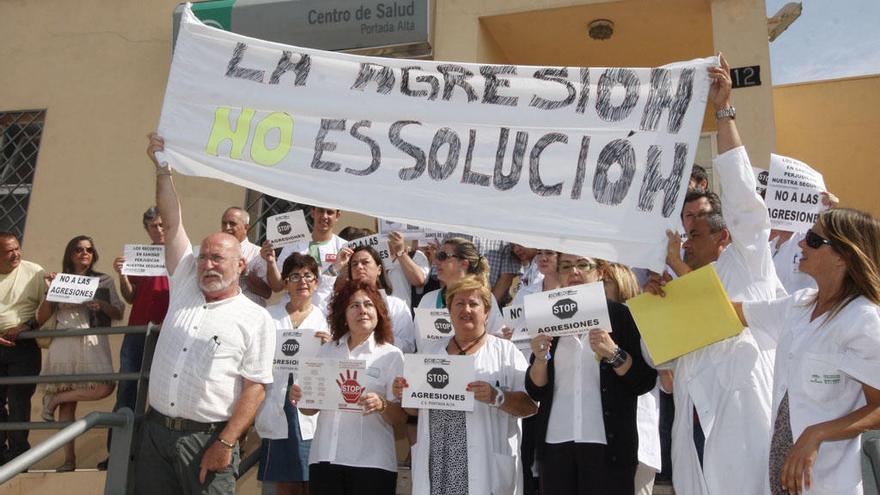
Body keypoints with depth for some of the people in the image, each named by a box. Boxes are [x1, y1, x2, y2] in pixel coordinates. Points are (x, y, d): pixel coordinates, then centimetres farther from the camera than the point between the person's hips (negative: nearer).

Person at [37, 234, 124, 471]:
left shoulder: (104, 281, 11)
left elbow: (119, 313, 6)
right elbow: (41, 318, 9)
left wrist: (102, 305, -12)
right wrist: (49, 291, -3)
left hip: (93, 342, 0)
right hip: (64, 343, 0)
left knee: (105, 387, -22)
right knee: (68, 404, -2)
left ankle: (55, 398, 0)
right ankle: (69, 458, 4)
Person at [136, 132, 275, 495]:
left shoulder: (256, 319, -2)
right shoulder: (185, 288, 11)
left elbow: (256, 386, -8)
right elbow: (172, 223, 7)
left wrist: (226, 443, -16)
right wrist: (162, 169, 1)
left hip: (207, 438, -4)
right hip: (155, 429, 5)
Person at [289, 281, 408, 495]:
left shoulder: (392, 355, 0)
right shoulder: (327, 351, 10)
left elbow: (401, 417, -3)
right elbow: (311, 408, 15)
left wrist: (381, 405, -22)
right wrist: (300, 399, -6)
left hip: (371, 462, -3)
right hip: (324, 458, 3)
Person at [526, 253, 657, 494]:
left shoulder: (622, 315, 0)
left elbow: (645, 382, -4)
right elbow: (536, 392, 7)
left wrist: (613, 354, -19)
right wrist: (540, 359, -11)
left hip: (608, 443, -3)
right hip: (555, 442, 3)